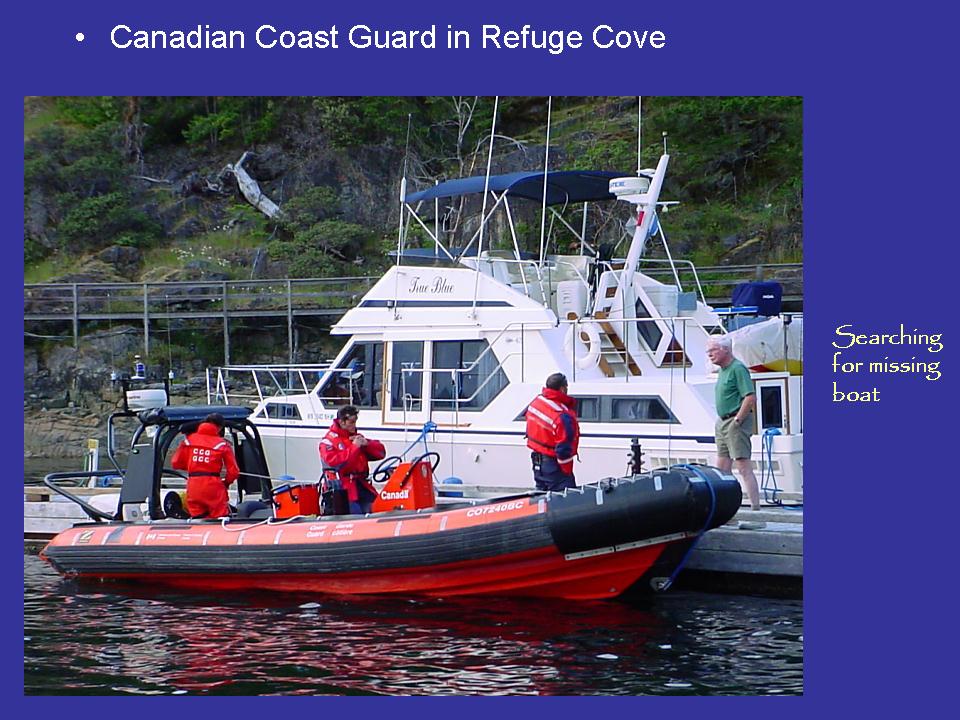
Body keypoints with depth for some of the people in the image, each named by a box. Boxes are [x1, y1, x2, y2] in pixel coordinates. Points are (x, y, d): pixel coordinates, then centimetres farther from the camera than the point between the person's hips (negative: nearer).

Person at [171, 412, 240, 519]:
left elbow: (176, 463, 10)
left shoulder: (189, 439, 7)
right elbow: (233, 471, -2)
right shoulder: (222, 444, 0)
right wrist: (226, 483, 18)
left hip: (193, 487, 3)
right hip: (213, 486, -3)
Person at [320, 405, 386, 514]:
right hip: (342, 488, -6)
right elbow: (334, 462, -17)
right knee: (356, 513, -25)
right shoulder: (328, 441, 1)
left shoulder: (357, 437, 20)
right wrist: (354, 447, -14)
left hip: (360, 484, 6)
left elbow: (381, 452, 19)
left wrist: (366, 443, -1)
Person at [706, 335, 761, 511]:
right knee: (722, 468, 13)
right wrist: (722, 421, 16)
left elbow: (750, 397, -22)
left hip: (736, 423, -10)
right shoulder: (723, 370, 16)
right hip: (723, 423, 10)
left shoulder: (738, 368, -14)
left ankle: (755, 508, -14)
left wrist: (737, 420, -18)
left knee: (744, 467, -13)